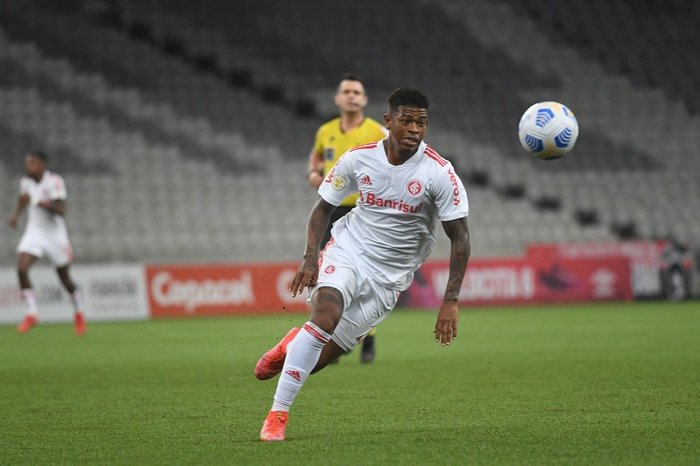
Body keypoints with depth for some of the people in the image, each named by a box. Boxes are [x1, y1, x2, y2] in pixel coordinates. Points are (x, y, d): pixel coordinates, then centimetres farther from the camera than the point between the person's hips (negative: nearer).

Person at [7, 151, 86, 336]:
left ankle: (79, 313, 34)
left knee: (64, 277, 8)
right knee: (21, 268, -20)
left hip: (54, 234, -4)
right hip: (34, 232, 4)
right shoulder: (26, 182, 1)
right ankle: (31, 314, -12)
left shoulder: (54, 181, -18)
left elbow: (61, 210, -28)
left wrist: (36, 201, -33)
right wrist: (15, 214, 7)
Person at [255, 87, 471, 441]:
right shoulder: (358, 159, -7)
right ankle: (278, 414, -20)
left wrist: (450, 301, -14)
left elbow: (460, 238, -8)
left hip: (389, 277, 0)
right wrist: (310, 257, -10)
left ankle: (293, 346, 36)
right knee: (325, 316, -31)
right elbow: (323, 208, 7)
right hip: (347, 251, 0)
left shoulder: (439, 172, -14)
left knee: (322, 356, -3)